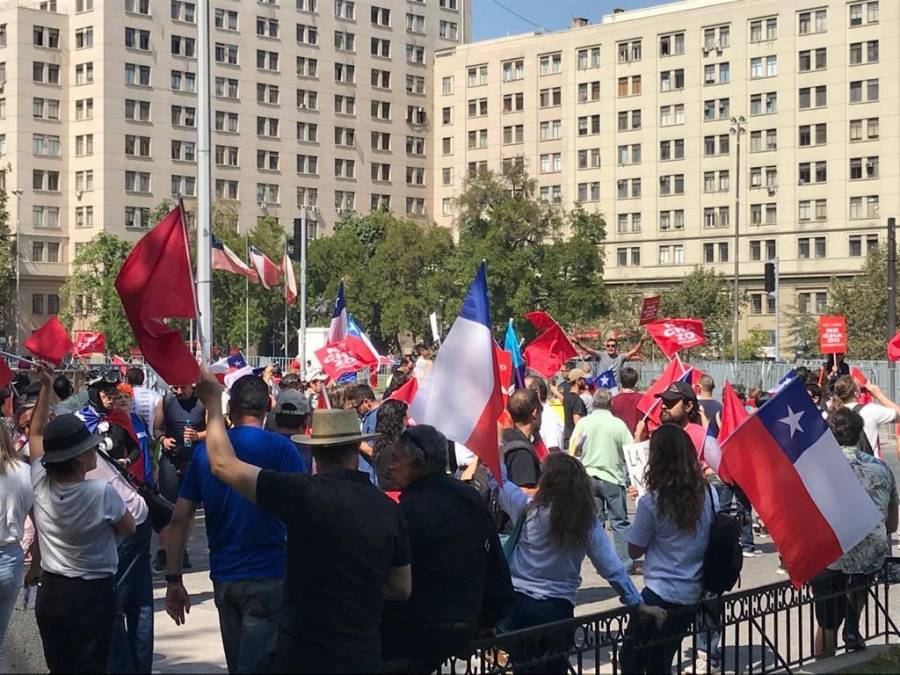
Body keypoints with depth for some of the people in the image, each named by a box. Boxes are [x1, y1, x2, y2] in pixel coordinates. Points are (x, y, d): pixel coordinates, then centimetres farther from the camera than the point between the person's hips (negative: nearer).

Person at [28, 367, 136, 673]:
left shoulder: (40, 484, -8)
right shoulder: (103, 493, -22)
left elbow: (36, 433, 8)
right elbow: (129, 529, -4)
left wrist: (45, 387, 8)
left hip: (50, 591, 5)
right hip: (92, 593, -5)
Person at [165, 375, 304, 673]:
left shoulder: (205, 451, 4)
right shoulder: (280, 448, -7)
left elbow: (179, 519, 3)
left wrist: (173, 580, 7)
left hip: (223, 579, 5)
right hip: (267, 578, -5)